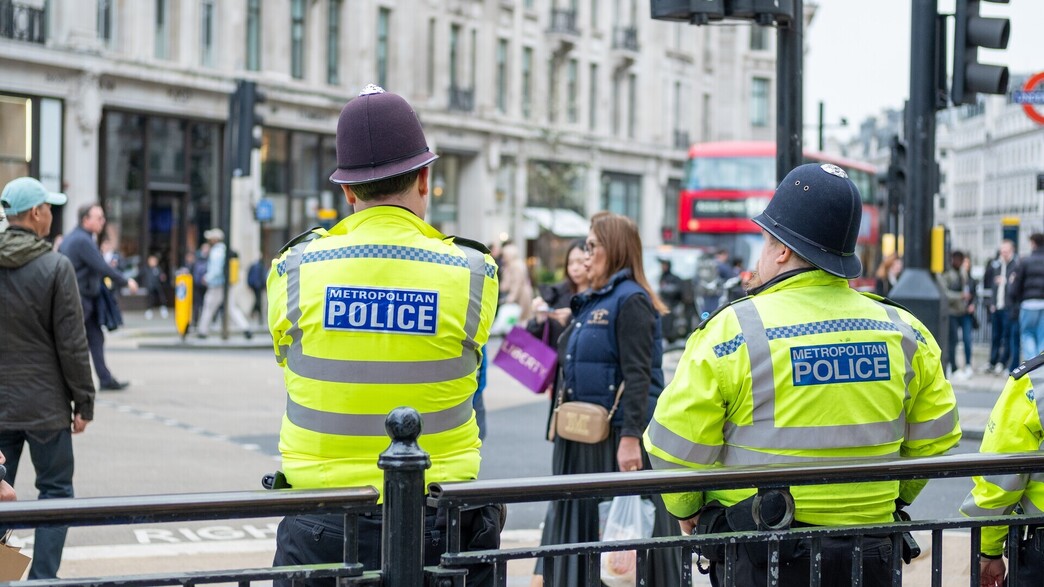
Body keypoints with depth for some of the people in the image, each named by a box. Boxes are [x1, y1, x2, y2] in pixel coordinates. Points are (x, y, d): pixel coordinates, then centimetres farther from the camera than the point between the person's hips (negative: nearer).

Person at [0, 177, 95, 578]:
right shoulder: (55, 267, -11)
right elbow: (71, 344, -11)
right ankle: (43, 577, 2)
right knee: (56, 491, 6)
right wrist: (84, 401, -3)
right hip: (45, 405, -4)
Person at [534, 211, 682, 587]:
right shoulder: (590, 302, 16)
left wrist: (630, 437, -26)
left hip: (618, 438, -10)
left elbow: (638, 376, -20)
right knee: (580, 525, 15)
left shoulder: (631, 300, -12)